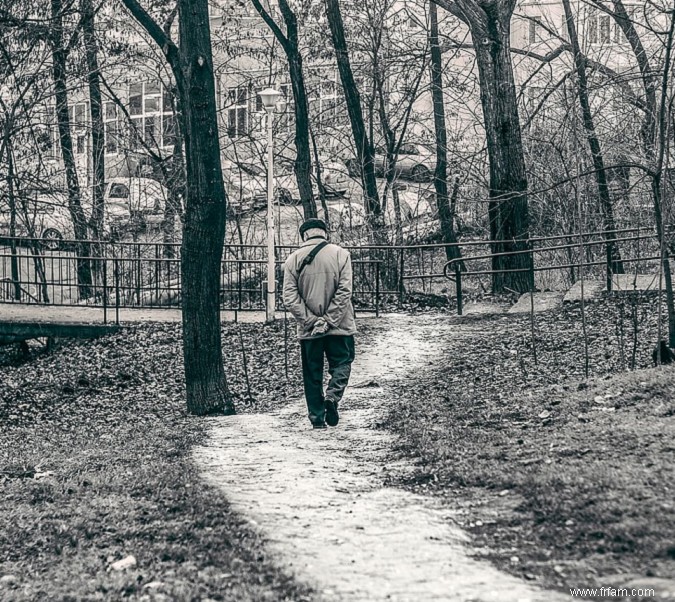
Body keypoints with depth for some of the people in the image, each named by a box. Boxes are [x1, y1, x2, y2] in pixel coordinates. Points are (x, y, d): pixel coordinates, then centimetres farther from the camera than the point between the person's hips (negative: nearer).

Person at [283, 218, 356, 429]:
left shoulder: (293, 260, 0)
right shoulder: (340, 254, -3)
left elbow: (290, 299, -7)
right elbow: (344, 292, -12)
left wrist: (312, 321, -6)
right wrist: (329, 321, -10)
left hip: (308, 330, 2)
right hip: (339, 326, -1)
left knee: (312, 374, 10)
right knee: (341, 363, 12)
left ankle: (317, 418, 10)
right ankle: (333, 395, -12)